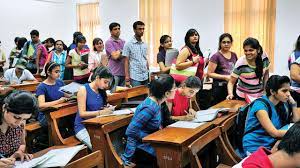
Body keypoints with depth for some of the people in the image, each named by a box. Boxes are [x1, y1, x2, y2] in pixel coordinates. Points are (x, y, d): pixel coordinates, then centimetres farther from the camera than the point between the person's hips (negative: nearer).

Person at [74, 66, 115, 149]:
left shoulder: (101, 91, 8)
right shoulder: (83, 89, -9)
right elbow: (82, 113, -13)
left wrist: (107, 109, -4)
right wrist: (101, 112, -22)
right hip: (83, 127, -5)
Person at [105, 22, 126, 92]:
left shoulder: (123, 41, 15)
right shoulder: (109, 42, -6)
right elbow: (115, 56, -16)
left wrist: (119, 52, -1)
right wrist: (122, 52, 0)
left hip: (123, 72, 6)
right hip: (114, 73, -6)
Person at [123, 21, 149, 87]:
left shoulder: (144, 45, 11)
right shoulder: (128, 44, -5)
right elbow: (126, 62, -5)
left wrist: (149, 73, 12)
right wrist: (127, 78, -10)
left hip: (145, 77, 5)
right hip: (135, 77, -5)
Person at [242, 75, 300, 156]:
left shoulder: (281, 104, 4)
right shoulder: (260, 106, -20)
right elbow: (274, 133, -23)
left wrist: (293, 103, -1)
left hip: (272, 145, 8)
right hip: (255, 148, -8)